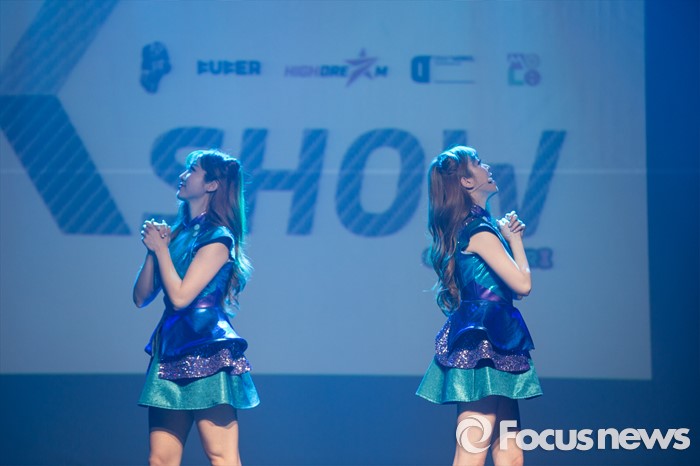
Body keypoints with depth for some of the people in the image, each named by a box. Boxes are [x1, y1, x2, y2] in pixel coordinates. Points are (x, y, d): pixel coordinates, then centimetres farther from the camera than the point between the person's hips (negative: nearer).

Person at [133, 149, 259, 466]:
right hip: (171, 351, 8)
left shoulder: (217, 238, -5)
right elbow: (141, 297, 14)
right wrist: (153, 248, 2)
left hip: (206, 355, -8)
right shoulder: (178, 232, 17)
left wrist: (162, 248, -3)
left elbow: (180, 296, -14)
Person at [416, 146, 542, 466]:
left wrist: (509, 237, 12)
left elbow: (512, 286, 21)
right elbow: (522, 283, -15)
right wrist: (513, 239, 0)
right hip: (483, 345, -10)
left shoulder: (470, 229, 18)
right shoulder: (479, 230, -10)